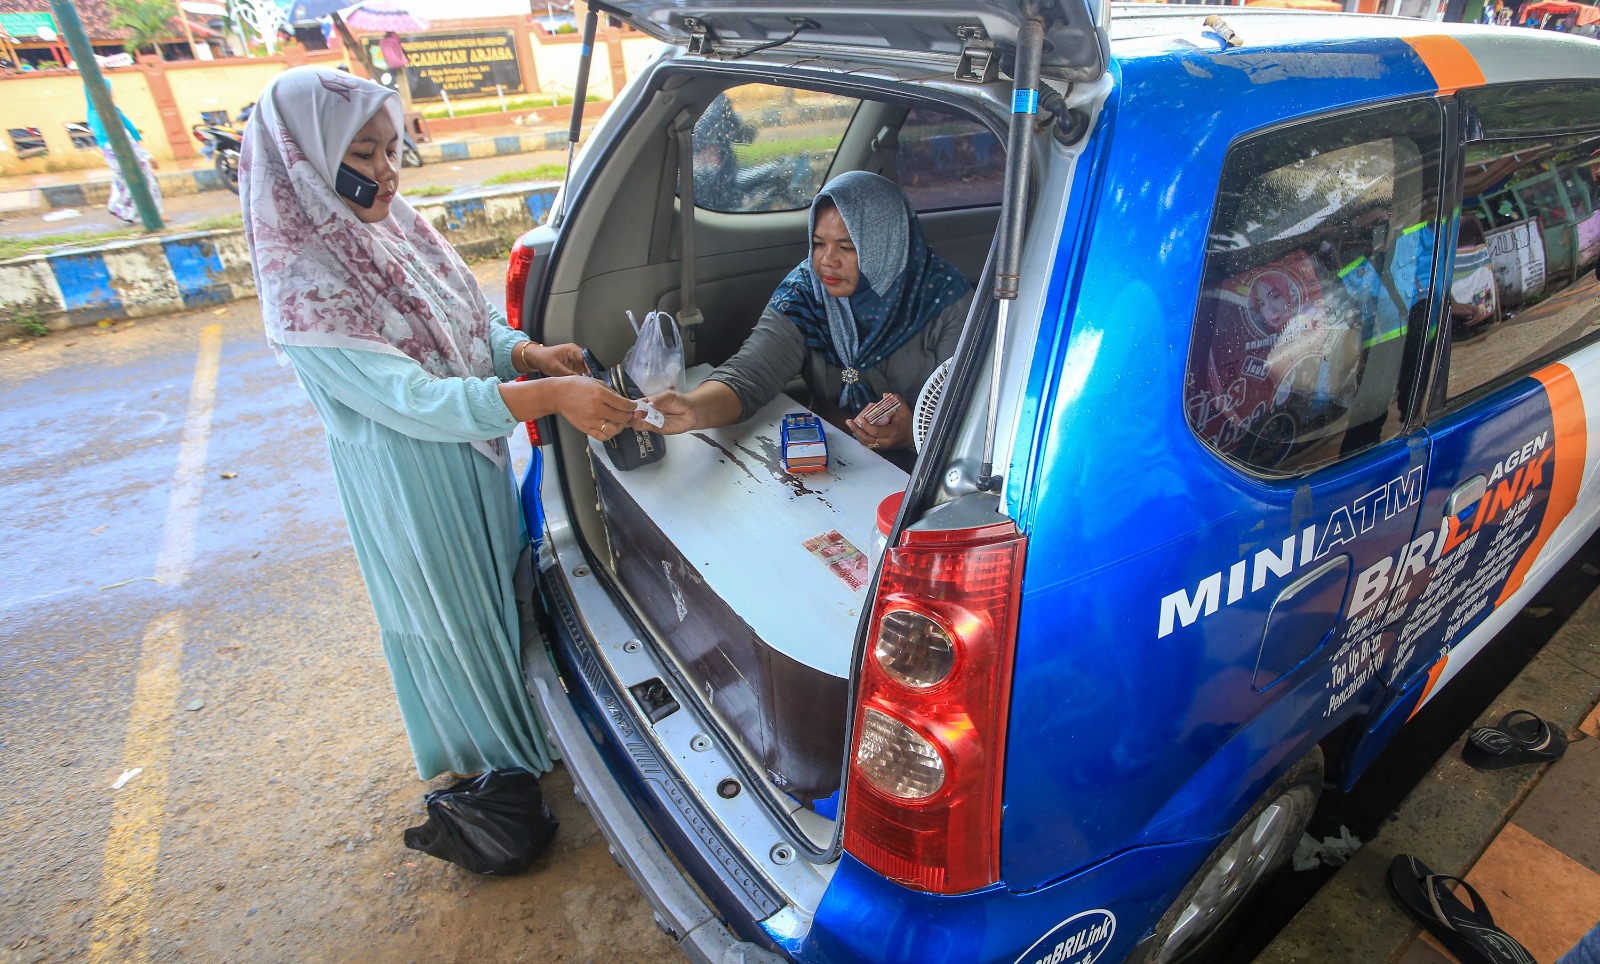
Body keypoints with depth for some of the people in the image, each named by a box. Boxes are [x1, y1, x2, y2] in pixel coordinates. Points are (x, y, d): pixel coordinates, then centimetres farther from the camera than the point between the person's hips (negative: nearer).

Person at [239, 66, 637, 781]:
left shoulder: (400, 228, -4)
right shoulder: (303, 291, -25)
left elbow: (473, 321, 5)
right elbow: (415, 400, -33)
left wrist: (529, 353, -16)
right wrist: (550, 396, -42)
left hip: (478, 459, 7)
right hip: (413, 487, -7)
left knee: (502, 584, 25)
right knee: (453, 616, 14)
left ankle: (518, 713, 52)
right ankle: (489, 755, 41)